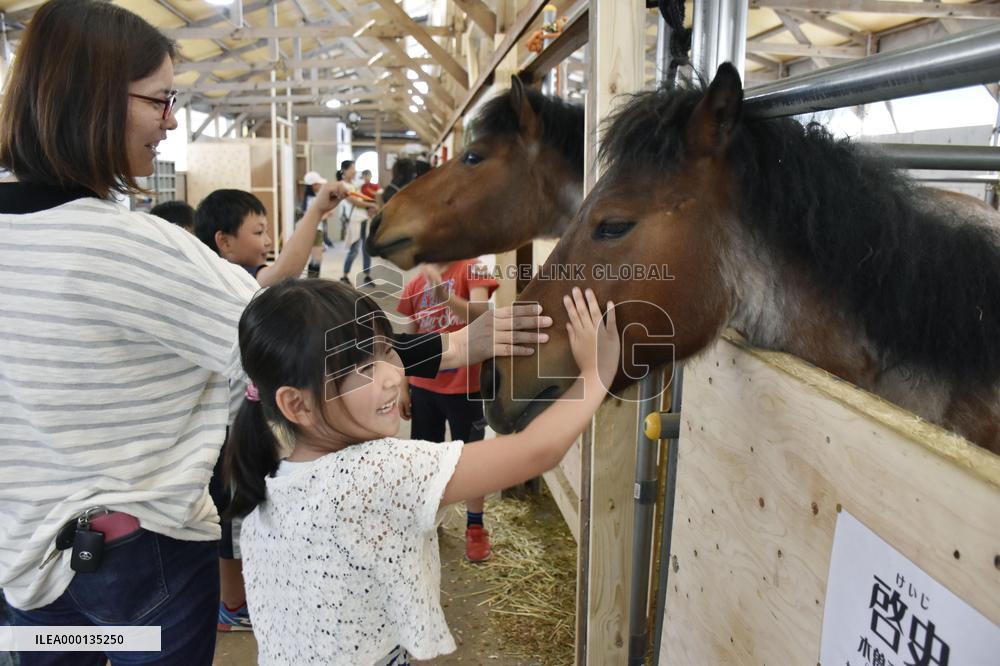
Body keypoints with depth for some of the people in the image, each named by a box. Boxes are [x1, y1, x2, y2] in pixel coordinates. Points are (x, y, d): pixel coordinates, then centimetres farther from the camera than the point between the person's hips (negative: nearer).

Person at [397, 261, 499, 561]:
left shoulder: (471, 269, -8)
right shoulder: (415, 283, 6)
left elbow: (480, 314, -26)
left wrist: (444, 295, -43)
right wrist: (403, 387, 8)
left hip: (463, 385, -4)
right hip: (423, 386, 5)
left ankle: (475, 529, 15)